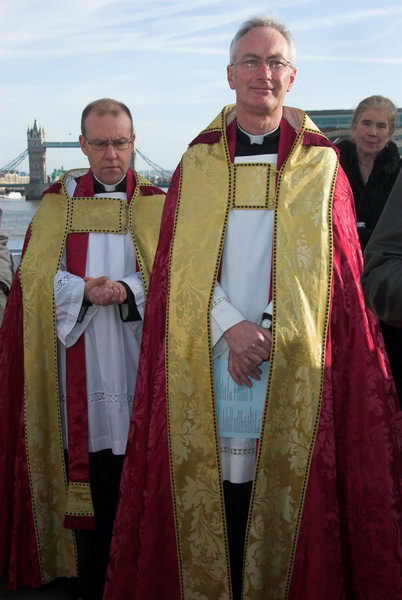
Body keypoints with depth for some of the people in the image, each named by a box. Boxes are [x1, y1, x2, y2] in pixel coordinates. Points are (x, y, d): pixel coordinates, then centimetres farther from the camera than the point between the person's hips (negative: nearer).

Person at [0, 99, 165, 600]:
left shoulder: (157, 204, 5)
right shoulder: (57, 203, 8)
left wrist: (127, 290, -19)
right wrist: (83, 290, -14)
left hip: (135, 357, 0)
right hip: (78, 361, 1)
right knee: (86, 471, 4)